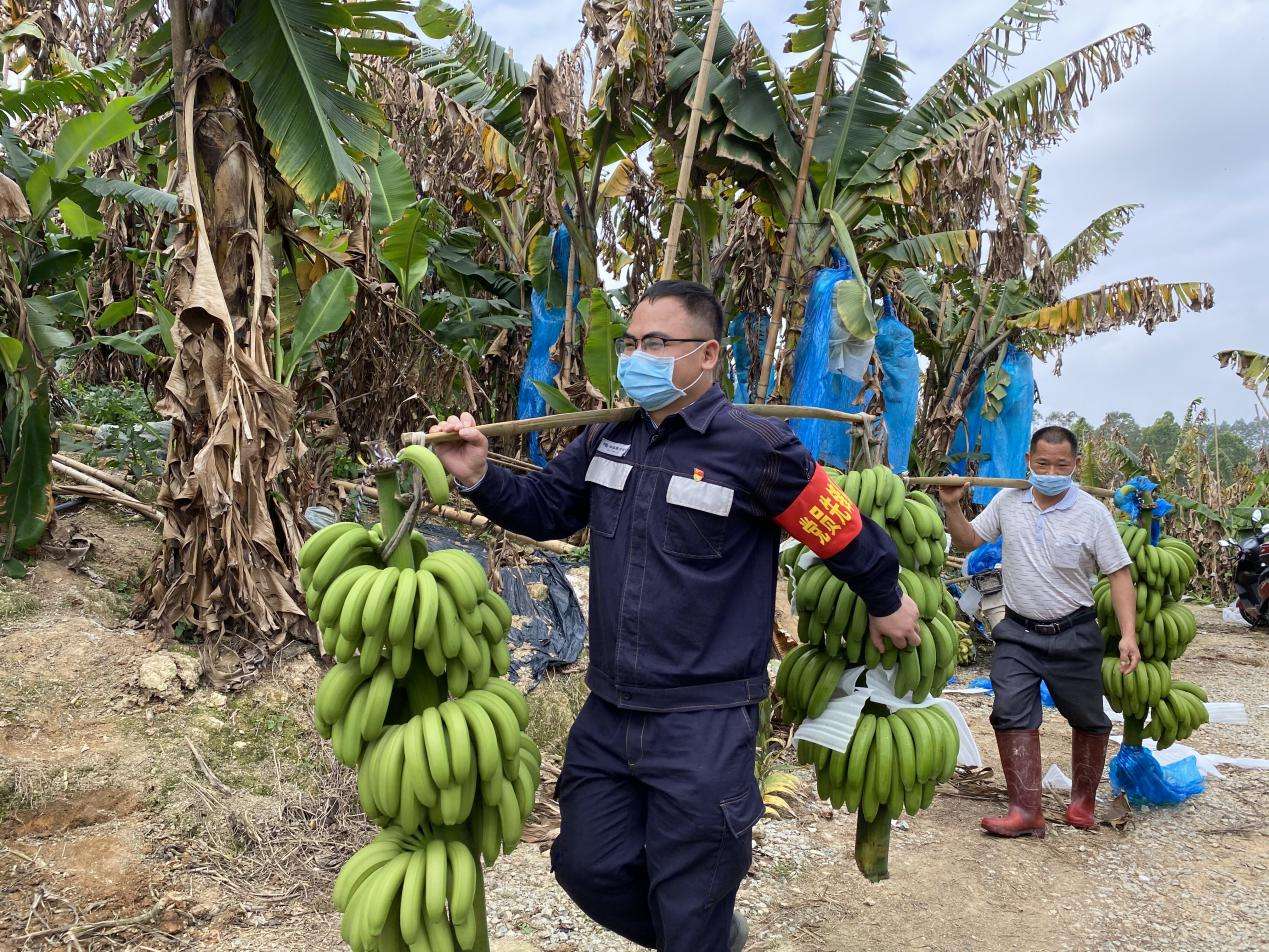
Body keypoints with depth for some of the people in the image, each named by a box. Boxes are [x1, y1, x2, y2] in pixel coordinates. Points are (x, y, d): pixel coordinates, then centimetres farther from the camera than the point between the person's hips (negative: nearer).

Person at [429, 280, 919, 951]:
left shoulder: (753, 448, -14)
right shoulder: (608, 441, 5)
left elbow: (847, 535, -3)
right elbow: (545, 509, 15)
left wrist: (887, 605, 11)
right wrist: (479, 477, -3)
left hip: (704, 726, -6)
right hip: (608, 714, 7)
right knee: (589, 869, 17)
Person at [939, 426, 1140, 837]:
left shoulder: (1092, 513, -9)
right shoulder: (1008, 501, 0)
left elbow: (1119, 574, -8)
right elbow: (968, 540, 11)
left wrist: (1128, 634, -17)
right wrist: (952, 506, -6)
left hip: (1072, 634, -2)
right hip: (1018, 632, 2)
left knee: (1088, 720, 12)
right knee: (1011, 714, -9)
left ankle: (1083, 798, 35)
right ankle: (1027, 811, -4)